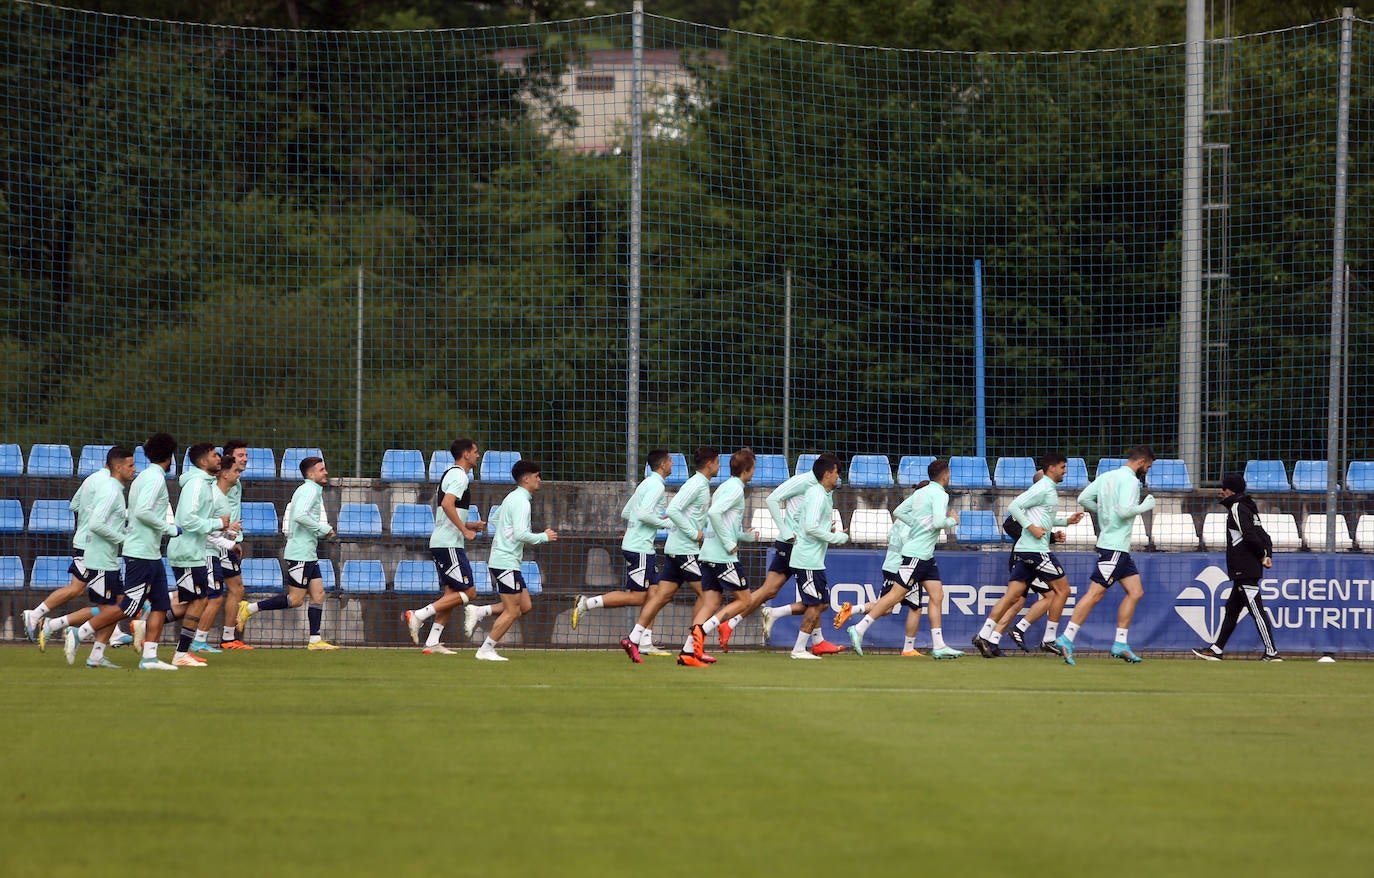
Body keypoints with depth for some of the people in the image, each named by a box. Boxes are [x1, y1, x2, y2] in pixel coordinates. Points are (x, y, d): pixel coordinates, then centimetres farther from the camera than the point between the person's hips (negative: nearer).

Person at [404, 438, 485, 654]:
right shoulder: (460, 476, -10)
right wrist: (465, 530, -21)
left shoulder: (449, 475, 22)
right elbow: (447, 504, -25)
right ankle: (418, 616, -16)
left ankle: (432, 643, 5)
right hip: (450, 544, -10)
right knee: (468, 592, -10)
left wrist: (471, 525, 22)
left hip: (440, 542, 10)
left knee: (451, 593, 10)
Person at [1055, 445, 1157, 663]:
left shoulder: (1106, 477, 13)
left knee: (1135, 592, 10)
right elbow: (1125, 510, -24)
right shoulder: (1129, 480, -13)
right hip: (1113, 547, -10)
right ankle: (1066, 639, -8)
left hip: (1121, 549, 10)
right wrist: (1146, 506, -8)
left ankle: (1120, 644, 9)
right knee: (1095, 594, -9)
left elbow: (1083, 499, 10)